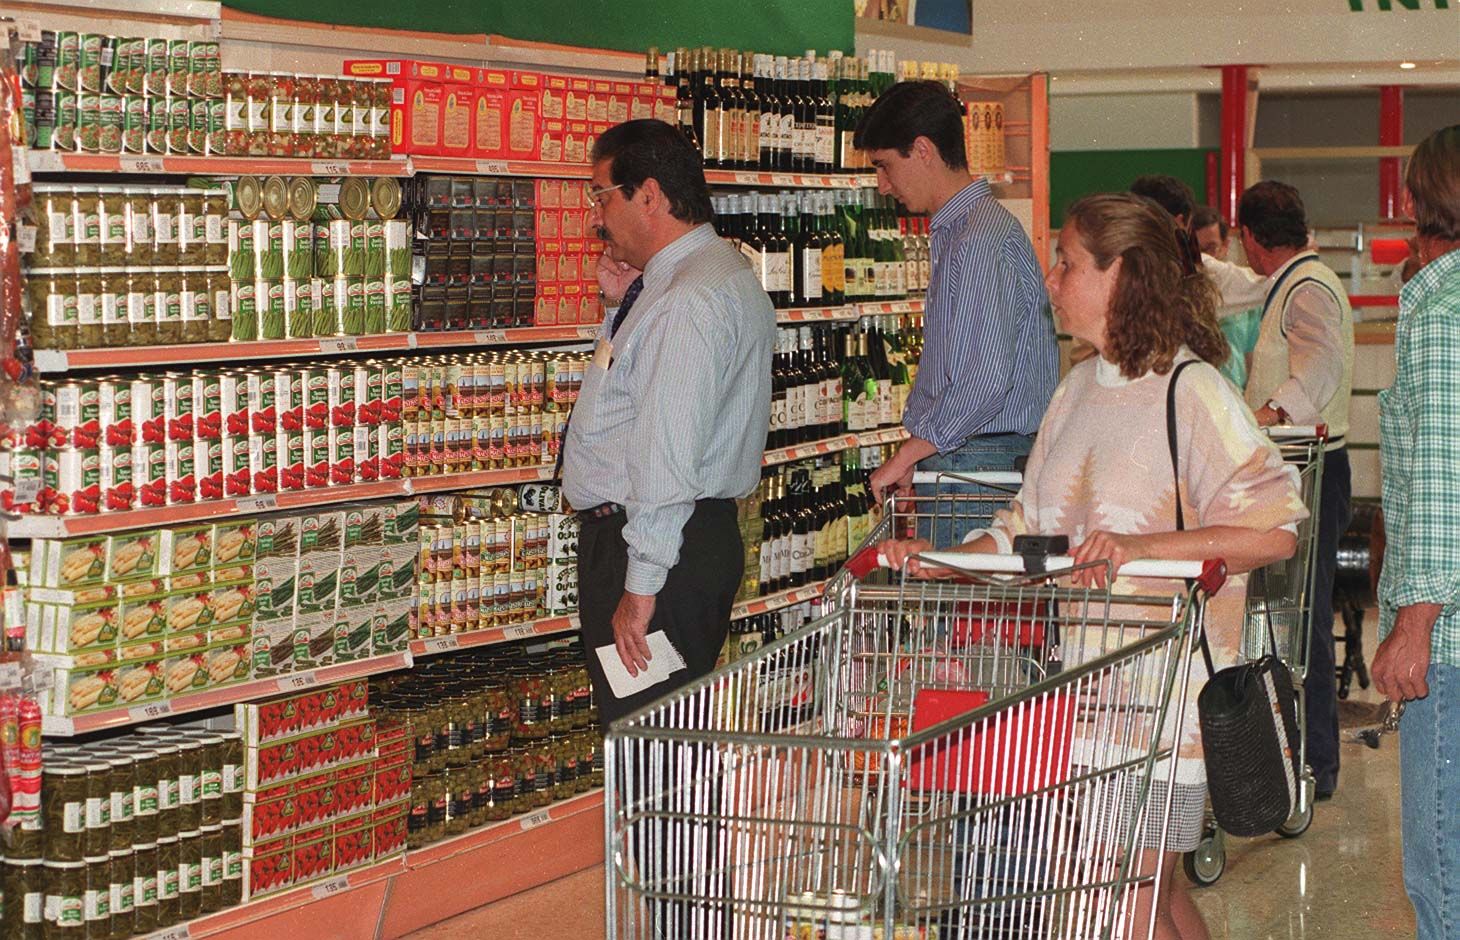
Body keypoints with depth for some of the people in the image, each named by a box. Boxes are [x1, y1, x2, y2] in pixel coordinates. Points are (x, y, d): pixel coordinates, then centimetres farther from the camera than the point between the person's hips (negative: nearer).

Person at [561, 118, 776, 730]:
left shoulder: (691, 300, -19)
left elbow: (669, 453, -24)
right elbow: (634, 386, 26)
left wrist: (642, 586, -24)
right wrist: (620, 307, 10)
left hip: (664, 542, -11)